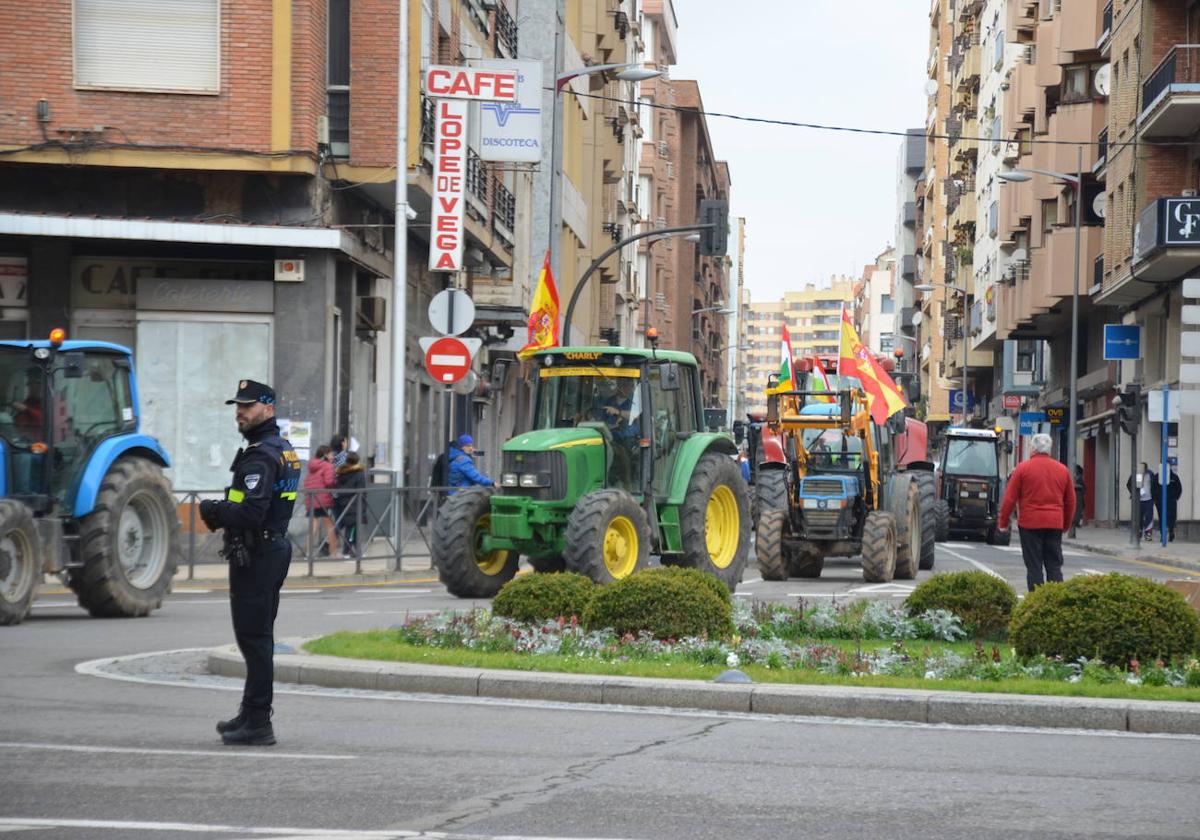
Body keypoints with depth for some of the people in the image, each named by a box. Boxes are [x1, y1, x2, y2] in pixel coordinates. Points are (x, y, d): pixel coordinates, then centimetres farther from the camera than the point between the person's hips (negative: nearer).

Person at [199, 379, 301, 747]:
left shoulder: (260, 457, -18)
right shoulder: (284, 450, 15)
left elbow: (250, 513, -26)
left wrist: (213, 511, -10)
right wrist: (221, 512, 7)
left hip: (255, 556, -10)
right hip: (275, 547, 10)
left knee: (253, 637, -7)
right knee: (258, 636, 18)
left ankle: (258, 723, -6)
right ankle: (252, 713, 28)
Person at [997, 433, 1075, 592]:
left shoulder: (1023, 468, -3)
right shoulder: (1062, 470, 9)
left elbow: (1010, 498, -3)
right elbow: (1071, 501, 15)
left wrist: (1003, 522, 6)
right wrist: (1066, 524, 26)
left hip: (1030, 523, -3)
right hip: (1055, 524, 3)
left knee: (1034, 567, -1)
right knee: (1054, 566, 7)